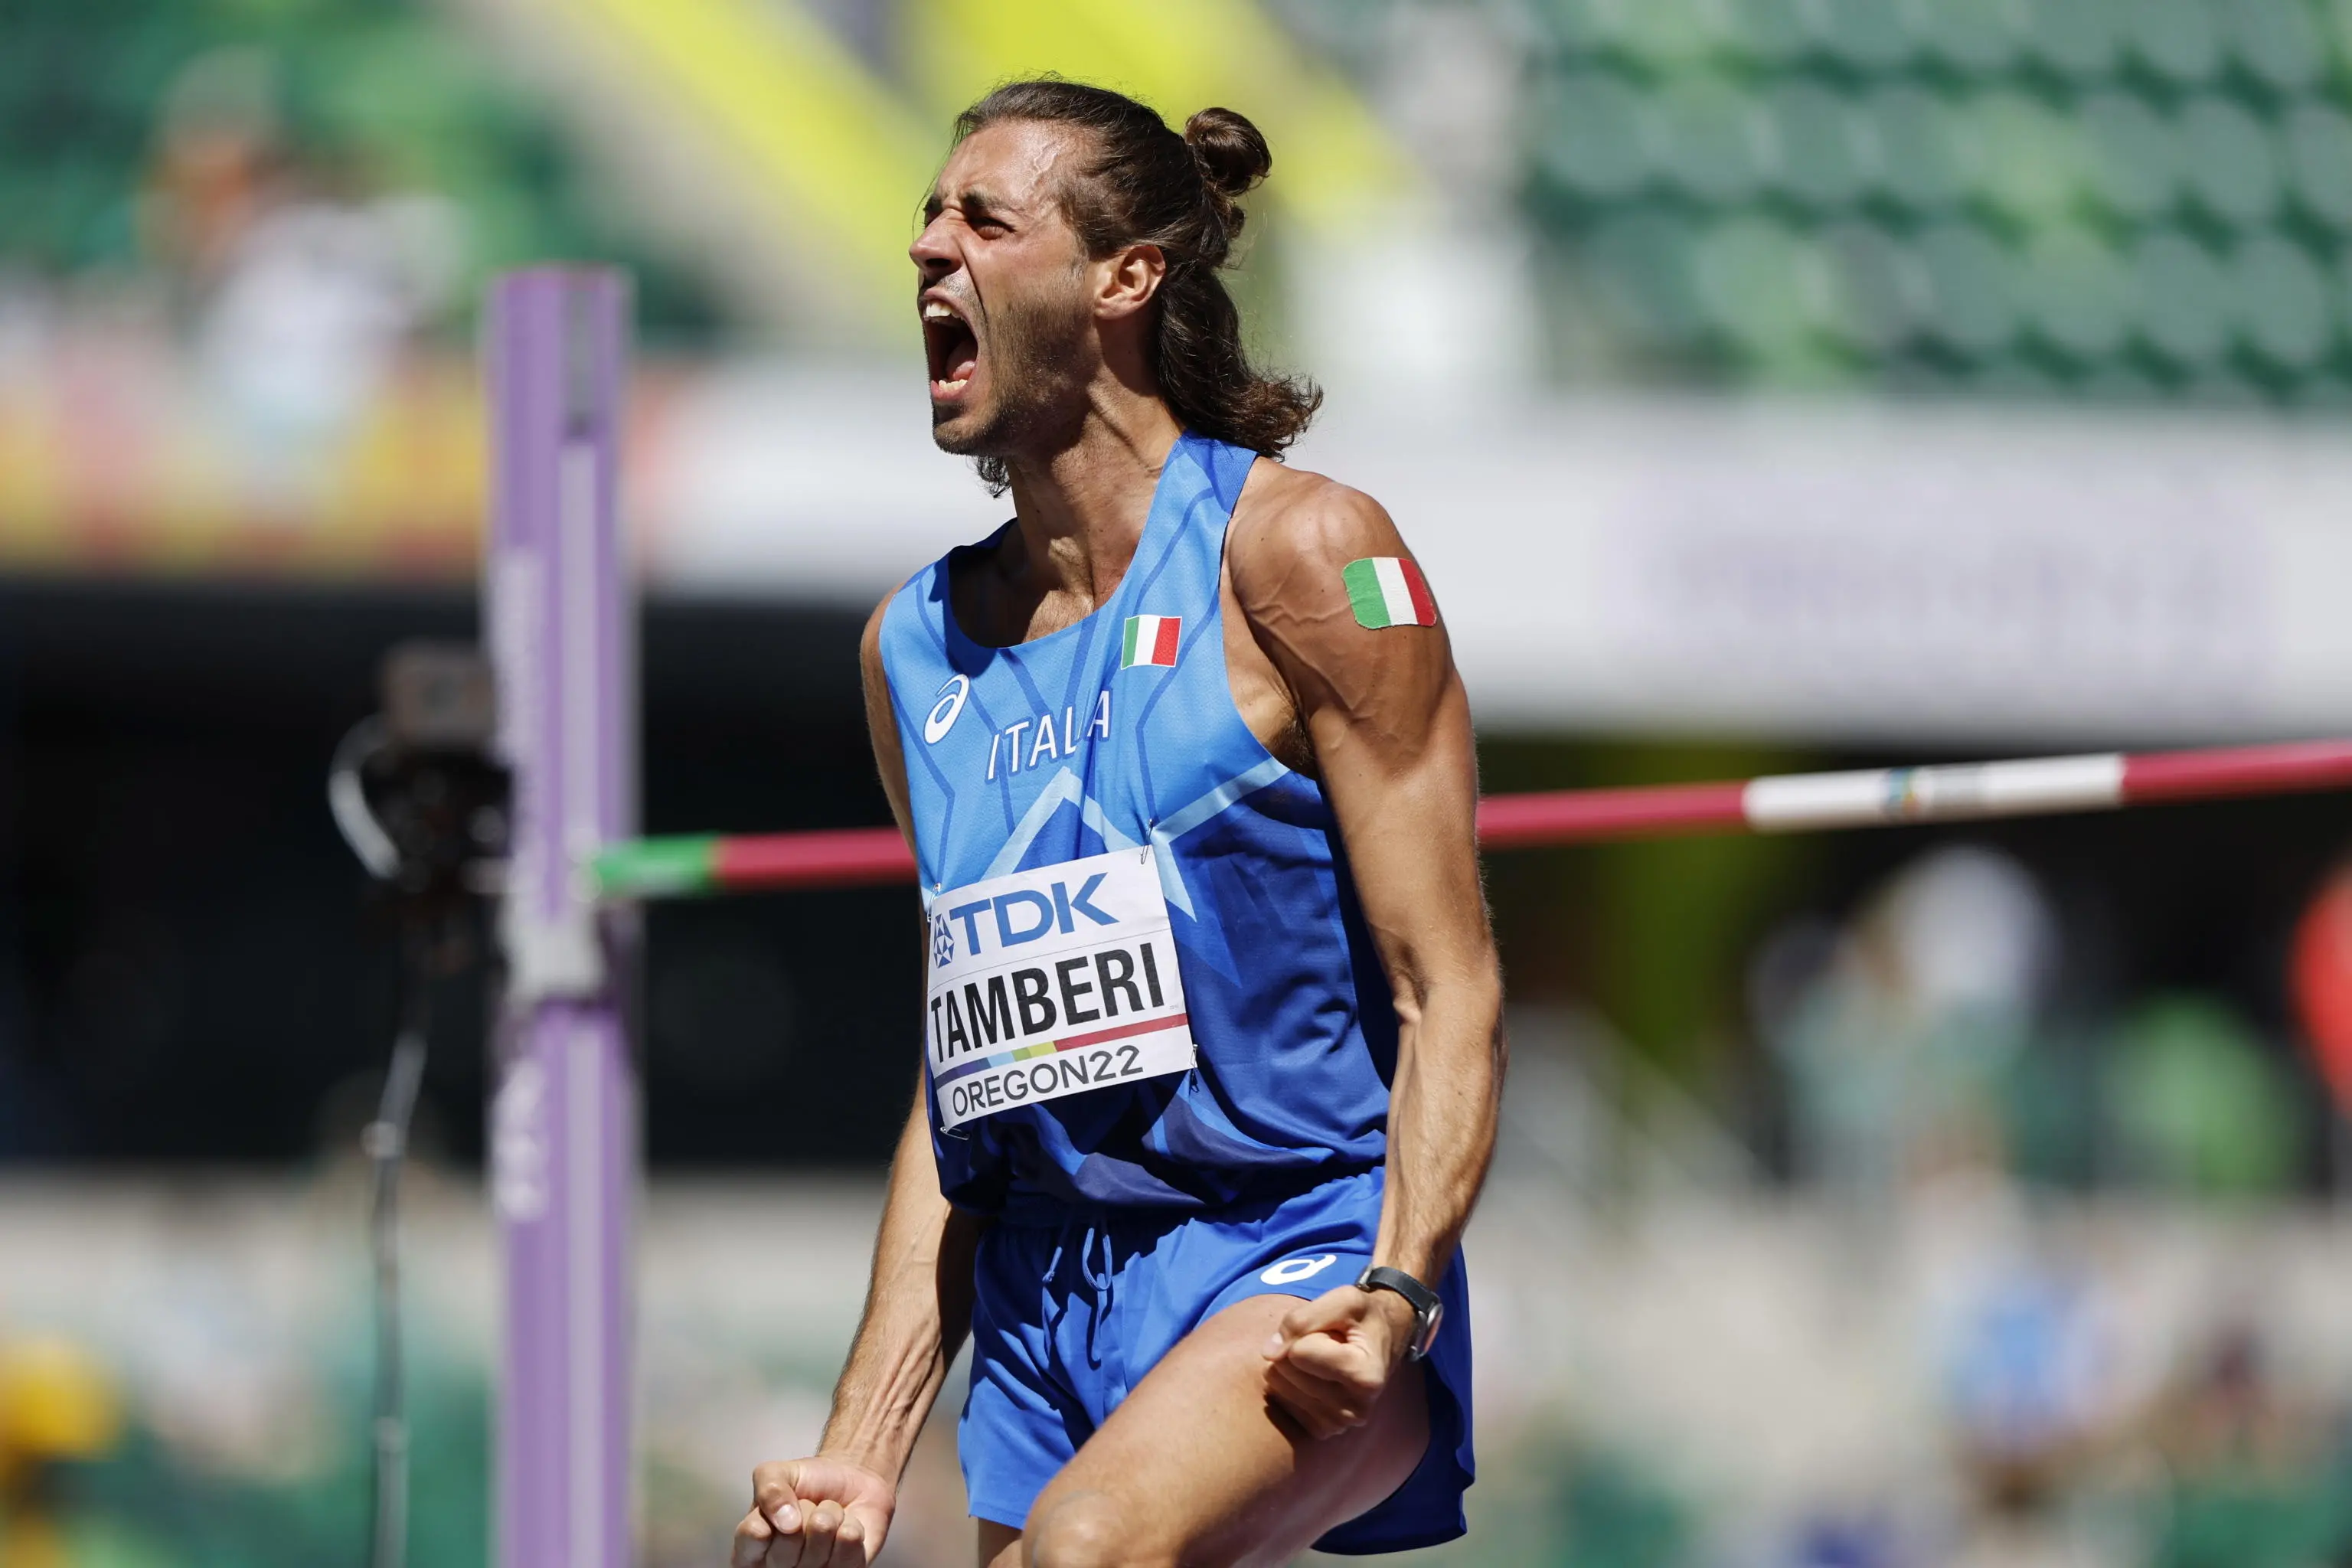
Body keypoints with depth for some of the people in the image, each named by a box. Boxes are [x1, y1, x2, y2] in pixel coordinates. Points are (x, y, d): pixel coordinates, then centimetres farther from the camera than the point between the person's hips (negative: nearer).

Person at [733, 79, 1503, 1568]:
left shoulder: (1296, 552, -5)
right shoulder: (916, 642, 14)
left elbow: (1451, 998, -8)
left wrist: (1394, 1300, -23)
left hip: (1295, 1269, -7)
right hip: (1042, 1321, 7)